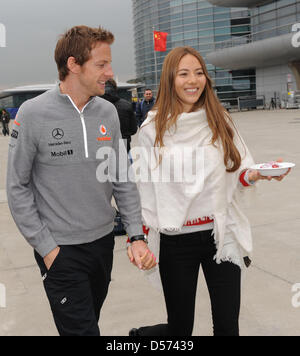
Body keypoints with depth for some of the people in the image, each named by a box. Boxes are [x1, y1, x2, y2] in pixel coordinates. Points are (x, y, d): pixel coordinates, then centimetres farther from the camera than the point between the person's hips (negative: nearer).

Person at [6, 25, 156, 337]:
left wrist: (137, 235, -4)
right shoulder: (33, 114, -13)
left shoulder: (108, 112, 0)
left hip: (103, 242, 5)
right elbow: (18, 188, -8)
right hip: (60, 252, -5)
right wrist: (46, 247, -10)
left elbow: (123, 180, 4)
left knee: (90, 319, 21)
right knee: (81, 329, 0)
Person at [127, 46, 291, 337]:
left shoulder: (219, 120, 2)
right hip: (175, 240, -2)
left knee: (228, 326, 9)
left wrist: (255, 174, -15)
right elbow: (143, 188, 1)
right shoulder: (153, 128, -3)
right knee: (179, 329, 10)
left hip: (221, 235, 2)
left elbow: (236, 176, 6)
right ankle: (138, 336, 42)